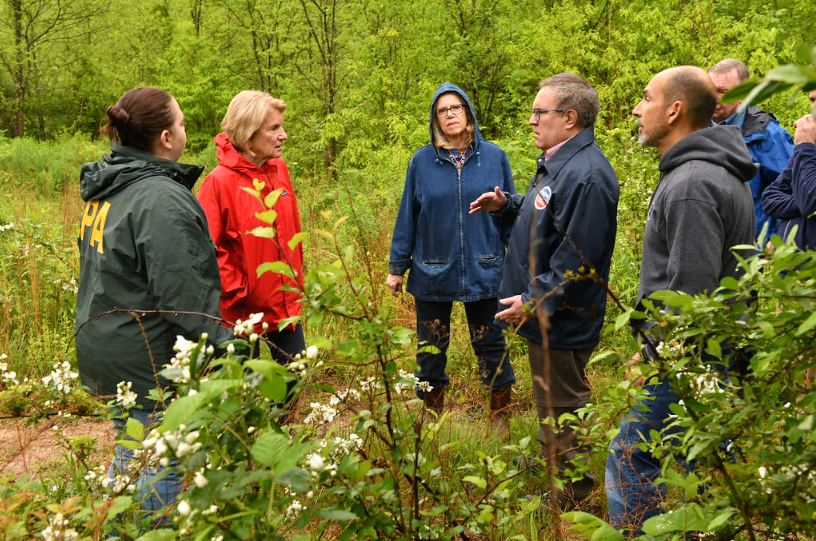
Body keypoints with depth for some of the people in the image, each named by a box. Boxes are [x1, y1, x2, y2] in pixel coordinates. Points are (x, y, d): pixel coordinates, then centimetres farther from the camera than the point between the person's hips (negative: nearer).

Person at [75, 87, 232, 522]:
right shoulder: (163, 200, -21)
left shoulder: (106, 190, 9)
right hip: (148, 361, -10)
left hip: (105, 350, 10)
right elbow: (183, 296, -23)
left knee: (132, 453, 24)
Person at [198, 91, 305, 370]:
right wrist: (235, 292, -16)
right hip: (245, 310, -6)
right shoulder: (220, 181, -17)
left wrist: (297, 276, 13)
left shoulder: (279, 169, 2)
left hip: (286, 302, 6)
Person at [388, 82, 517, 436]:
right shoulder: (422, 161, -1)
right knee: (430, 348, 12)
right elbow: (407, 217, 4)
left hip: (484, 272, 0)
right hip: (431, 273, 1)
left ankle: (500, 415, 28)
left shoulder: (494, 157, -1)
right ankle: (432, 413, 31)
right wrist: (397, 267, 5)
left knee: (490, 345, 10)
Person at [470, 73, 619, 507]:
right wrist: (506, 206, 8)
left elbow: (578, 255, -28)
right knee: (551, 406, 23)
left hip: (562, 321, -11)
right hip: (544, 314, 11)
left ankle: (572, 503, 16)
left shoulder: (587, 175, -25)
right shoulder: (558, 163, 11)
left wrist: (536, 300, -24)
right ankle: (551, 470, 39)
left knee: (561, 411, 2)